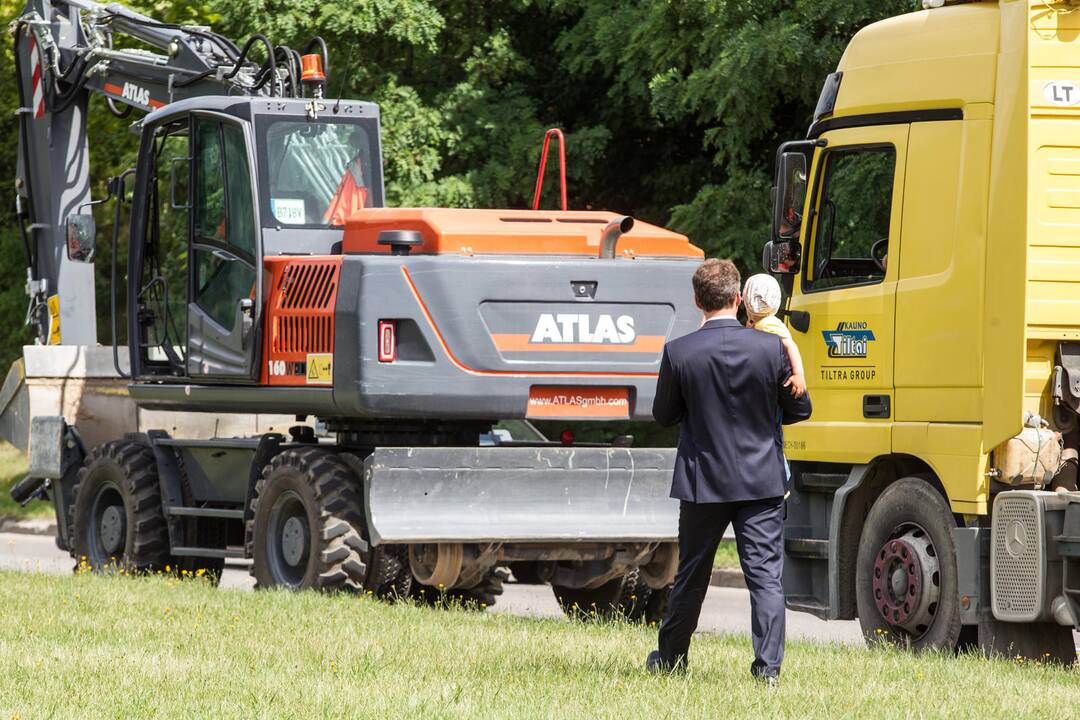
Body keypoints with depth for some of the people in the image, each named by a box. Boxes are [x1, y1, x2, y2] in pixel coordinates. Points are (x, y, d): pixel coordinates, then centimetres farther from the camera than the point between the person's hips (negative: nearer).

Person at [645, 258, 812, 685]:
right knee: (766, 576, 0)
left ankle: (670, 658, 29)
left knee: (691, 575, 15)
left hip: (702, 482, 1)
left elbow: (663, 415, 0)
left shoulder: (679, 353, -11)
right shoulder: (771, 348, -9)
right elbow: (799, 409, 1)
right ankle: (768, 666, -7)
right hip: (762, 481, -1)